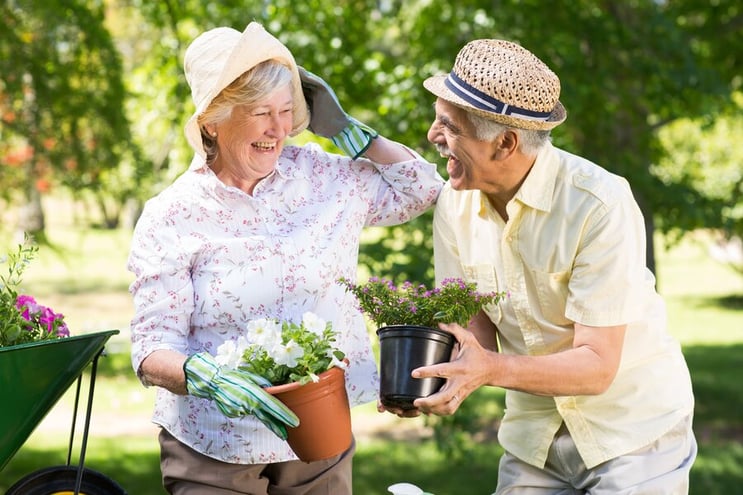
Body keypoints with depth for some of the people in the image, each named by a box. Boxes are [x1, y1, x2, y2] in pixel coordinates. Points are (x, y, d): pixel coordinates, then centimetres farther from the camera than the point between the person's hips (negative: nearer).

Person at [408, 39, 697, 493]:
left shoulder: (599, 204, -25)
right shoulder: (455, 204, -7)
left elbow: (597, 366, -25)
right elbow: (476, 326, -3)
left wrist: (492, 369, -40)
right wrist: (448, 375, -25)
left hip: (631, 430, -4)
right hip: (534, 434, 5)